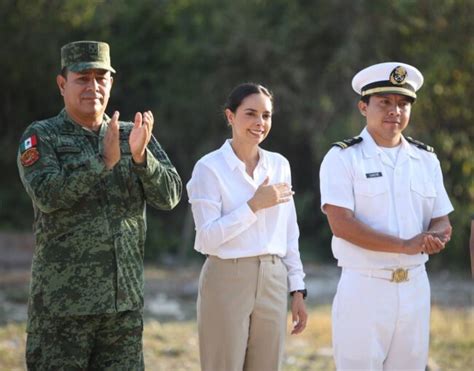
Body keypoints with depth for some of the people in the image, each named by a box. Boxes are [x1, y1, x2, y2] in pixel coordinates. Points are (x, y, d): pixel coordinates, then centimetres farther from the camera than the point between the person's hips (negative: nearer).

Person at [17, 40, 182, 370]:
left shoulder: (132, 136, 10)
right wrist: (104, 161, -24)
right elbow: (47, 195, -17)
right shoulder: (41, 137, 0)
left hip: (125, 298, 4)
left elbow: (169, 195, -1)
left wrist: (141, 156, -19)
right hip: (64, 300, -4)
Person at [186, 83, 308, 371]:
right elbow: (207, 238, -13)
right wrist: (254, 205, -17)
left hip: (273, 282, 5)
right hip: (227, 282, -5)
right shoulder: (210, 168, -6)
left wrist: (297, 290, 11)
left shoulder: (279, 165, 10)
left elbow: (289, 236, 14)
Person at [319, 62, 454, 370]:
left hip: (415, 287, 5)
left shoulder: (426, 159, 12)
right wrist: (405, 245, -22)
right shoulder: (343, 158, -4)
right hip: (364, 287, -5)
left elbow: (441, 220, 13)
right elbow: (341, 223, -15)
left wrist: (438, 237, -13)